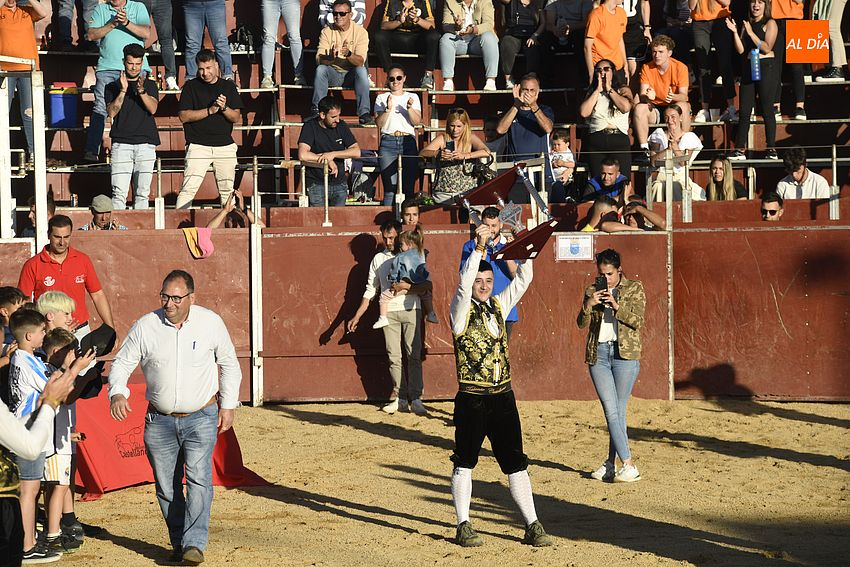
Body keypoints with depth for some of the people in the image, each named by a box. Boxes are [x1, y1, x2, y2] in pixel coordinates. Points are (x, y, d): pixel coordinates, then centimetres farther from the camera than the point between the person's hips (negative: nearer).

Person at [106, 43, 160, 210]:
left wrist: (141, 90, -17)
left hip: (146, 144, 2)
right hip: (121, 144, -1)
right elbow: (111, 112, -1)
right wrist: (123, 90, -12)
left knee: (143, 193, 0)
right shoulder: (113, 87, 12)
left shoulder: (150, 85, 16)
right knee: (119, 192, -11)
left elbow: (153, 108, -1)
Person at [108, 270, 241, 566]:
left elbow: (229, 364, 9)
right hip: (159, 421, 2)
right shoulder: (145, 326, -5)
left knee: (198, 478, -17)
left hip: (201, 418, -2)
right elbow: (122, 363, 1)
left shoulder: (210, 322, -4)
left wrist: (228, 405, 7)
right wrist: (118, 394, -18)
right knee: (166, 486, 5)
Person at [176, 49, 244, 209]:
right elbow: (184, 116, -4)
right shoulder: (191, 86, 5)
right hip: (198, 146, -3)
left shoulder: (228, 87, 12)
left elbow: (237, 118, 7)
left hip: (225, 146, 3)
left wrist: (224, 108, -13)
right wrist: (210, 110, -13)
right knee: (189, 188, -13)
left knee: (227, 190, 5)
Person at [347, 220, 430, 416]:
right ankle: (400, 398, 2)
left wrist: (407, 287, -19)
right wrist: (356, 317, 10)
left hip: (411, 310, -3)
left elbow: (427, 284, -2)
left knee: (414, 355, -8)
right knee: (394, 356, -1)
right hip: (389, 312, 3)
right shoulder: (379, 259, 14)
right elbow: (370, 290, 16)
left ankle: (415, 398, -8)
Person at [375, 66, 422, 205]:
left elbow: (417, 122, 4)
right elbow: (379, 123, 3)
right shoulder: (382, 98, 14)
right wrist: (388, 109, -12)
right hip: (388, 142, -1)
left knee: (408, 187, -6)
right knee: (390, 188, -10)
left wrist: (410, 108, -13)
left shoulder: (413, 97, 16)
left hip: (408, 142, 1)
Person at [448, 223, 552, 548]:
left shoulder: (498, 305, 11)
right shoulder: (462, 310, -4)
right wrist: (479, 247, -28)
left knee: (516, 464, 5)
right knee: (465, 463, 3)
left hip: (503, 397, 5)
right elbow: (464, 283, -22)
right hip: (472, 399, -5)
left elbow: (522, 281, 7)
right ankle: (463, 527, 10)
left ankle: (532, 527, 7)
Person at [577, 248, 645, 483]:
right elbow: (582, 324, 6)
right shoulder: (592, 291, 11)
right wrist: (588, 306, -14)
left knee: (618, 411, 0)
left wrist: (617, 306, -21)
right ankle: (628, 465, -7)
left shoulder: (634, 289, 4)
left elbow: (637, 320, -7)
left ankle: (611, 463, 6)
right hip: (598, 353, 2)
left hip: (625, 354, -2)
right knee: (611, 411, -5)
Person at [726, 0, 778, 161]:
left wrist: (750, 32, -14)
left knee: (766, 109, -5)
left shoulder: (769, 24, -1)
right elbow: (741, 50, 7)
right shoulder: (746, 24, 15)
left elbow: (767, 48, -12)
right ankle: (740, 149, 3)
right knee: (744, 110, 3)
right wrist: (735, 32, -5)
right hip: (748, 68, 5)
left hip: (765, 67, -5)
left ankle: (771, 149, -2)